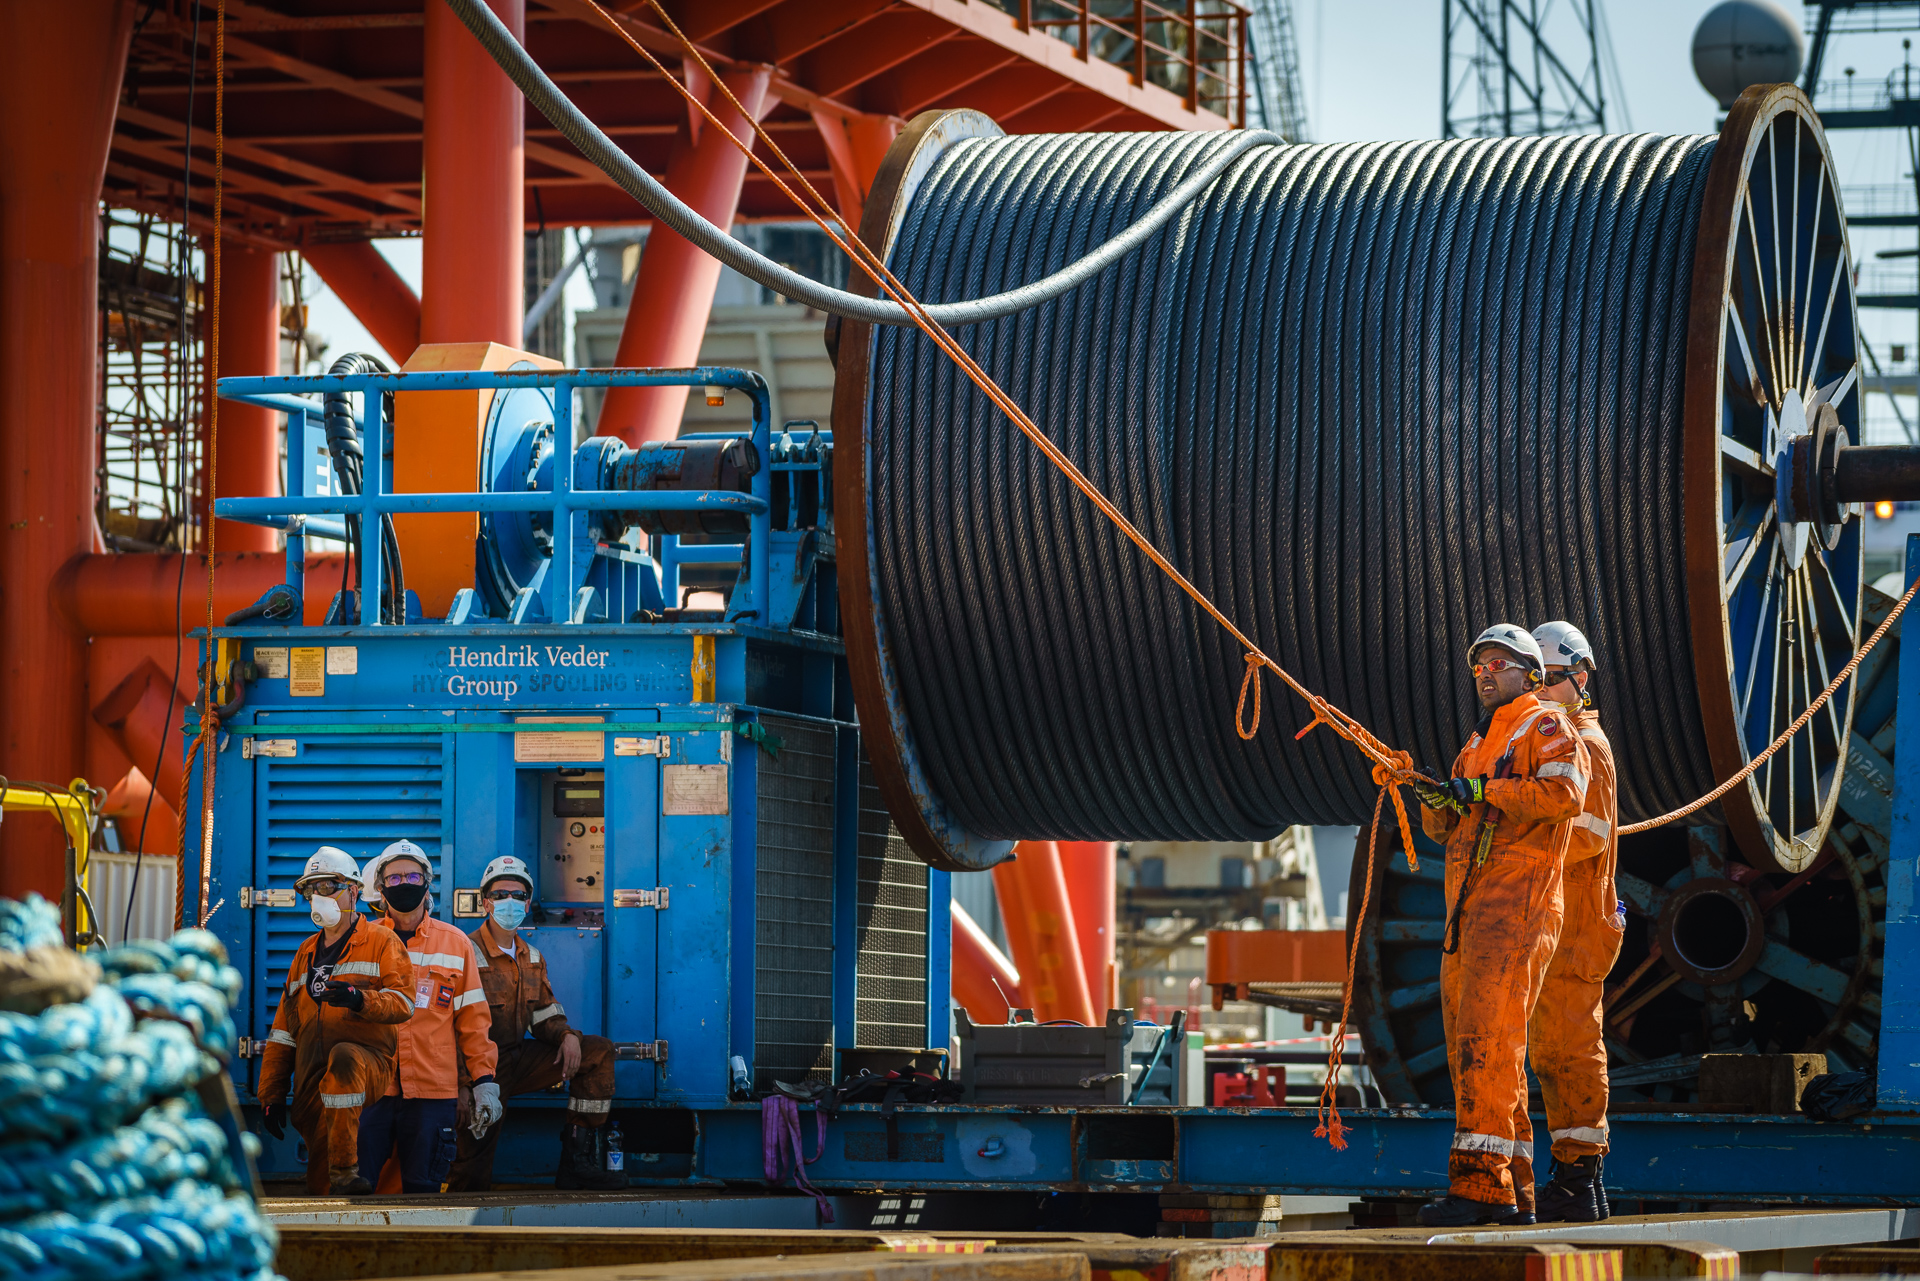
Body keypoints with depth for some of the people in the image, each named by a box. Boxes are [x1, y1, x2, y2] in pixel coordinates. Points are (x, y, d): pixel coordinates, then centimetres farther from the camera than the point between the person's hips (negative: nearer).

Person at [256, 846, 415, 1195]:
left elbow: (403, 1002, -7)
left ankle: (345, 1171, -39)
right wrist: (271, 1095, 19)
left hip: (369, 1061, -6)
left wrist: (360, 999, -26)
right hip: (312, 1085, 6)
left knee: (343, 1056, -41)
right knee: (320, 1187, -4)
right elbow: (284, 1029, 25)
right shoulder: (307, 953, 26)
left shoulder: (380, 942, 9)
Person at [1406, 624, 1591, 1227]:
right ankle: (1513, 1187, 12)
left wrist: (1484, 791, -14)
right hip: (1467, 907, 9)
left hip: (1515, 903, -9)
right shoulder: (1478, 744, 27)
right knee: (1469, 1046, 8)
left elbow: (1565, 791, -17)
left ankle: (1480, 1182, -22)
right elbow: (1444, 829, 23)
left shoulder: (1545, 725, 1)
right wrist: (1437, 801, 0)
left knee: (1486, 1039, -18)